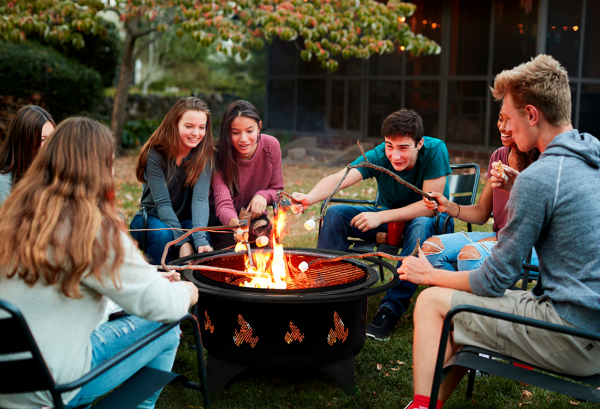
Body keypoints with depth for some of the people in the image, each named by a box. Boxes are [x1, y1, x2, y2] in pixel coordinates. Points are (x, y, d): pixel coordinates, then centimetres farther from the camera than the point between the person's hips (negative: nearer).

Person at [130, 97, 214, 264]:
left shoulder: (204, 156, -10)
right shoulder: (154, 154, -17)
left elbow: (200, 198, -22)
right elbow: (162, 202, -21)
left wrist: (200, 239, -39)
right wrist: (182, 240, -33)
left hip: (185, 221, 2)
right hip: (151, 218, -2)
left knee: (199, 236, -30)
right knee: (163, 234, -34)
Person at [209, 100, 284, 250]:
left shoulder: (271, 145, -13)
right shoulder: (219, 154, -22)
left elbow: (276, 189, 3)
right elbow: (223, 203, -33)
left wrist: (263, 195, -21)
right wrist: (235, 223, -56)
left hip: (254, 215, 3)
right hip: (224, 219, -2)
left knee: (262, 230, -30)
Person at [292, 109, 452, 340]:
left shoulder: (435, 150, -25)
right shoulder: (379, 156, -18)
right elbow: (338, 178, -33)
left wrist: (381, 217, -33)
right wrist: (309, 198, -54)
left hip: (429, 221, -3)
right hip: (389, 220, 4)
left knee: (421, 225, -40)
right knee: (334, 214, -15)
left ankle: (392, 308, -36)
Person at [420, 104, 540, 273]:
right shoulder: (498, 156, 10)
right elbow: (482, 213, 11)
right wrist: (448, 206, -6)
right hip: (498, 237, 7)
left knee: (470, 254, -33)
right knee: (431, 247, -11)